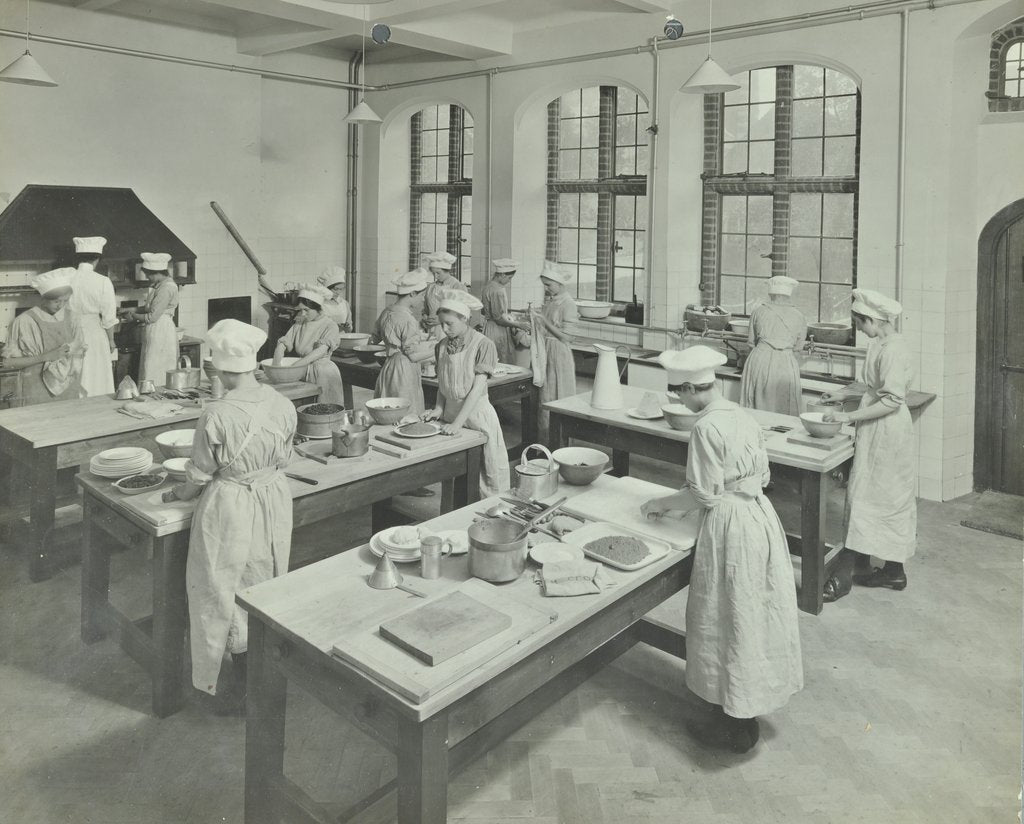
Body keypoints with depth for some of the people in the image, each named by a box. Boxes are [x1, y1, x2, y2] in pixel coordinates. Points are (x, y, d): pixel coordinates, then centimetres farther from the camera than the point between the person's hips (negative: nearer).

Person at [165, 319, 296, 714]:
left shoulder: (217, 415, -21)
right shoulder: (283, 405, -8)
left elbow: (200, 475, -10)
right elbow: (282, 459, 4)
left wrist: (177, 494, 10)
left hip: (230, 508, -5)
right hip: (274, 499, 5)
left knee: (227, 593, 12)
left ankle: (243, 689, 23)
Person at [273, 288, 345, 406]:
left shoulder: (330, 326, -5)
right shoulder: (299, 324, 12)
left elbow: (321, 350, -18)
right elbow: (282, 343, 4)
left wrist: (295, 365, -27)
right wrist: (277, 365, -14)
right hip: (301, 372, 4)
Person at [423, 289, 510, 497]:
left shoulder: (482, 344, -13)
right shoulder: (442, 346, 6)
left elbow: (478, 388, -17)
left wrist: (458, 422, -21)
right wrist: (438, 409, -1)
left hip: (477, 413, -5)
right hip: (451, 413, 5)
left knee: (488, 472, -1)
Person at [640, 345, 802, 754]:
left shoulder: (706, 426, -19)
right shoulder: (742, 416, 6)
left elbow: (704, 494, -16)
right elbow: (760, 474, 14)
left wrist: (662, 503, -2)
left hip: (731, 526, -9)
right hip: (760, 516, 9)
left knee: (731, 623, 5)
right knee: (754, 616, 19)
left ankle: (736, 727, 19)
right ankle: (745, 708, 37)